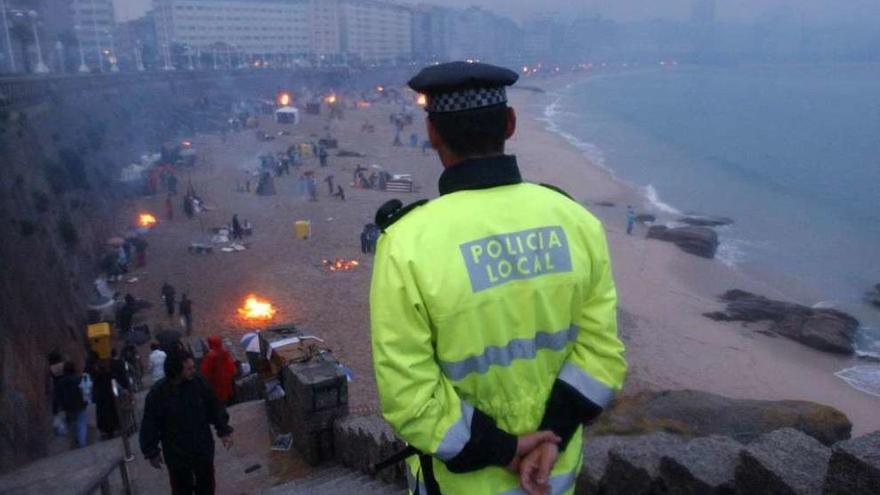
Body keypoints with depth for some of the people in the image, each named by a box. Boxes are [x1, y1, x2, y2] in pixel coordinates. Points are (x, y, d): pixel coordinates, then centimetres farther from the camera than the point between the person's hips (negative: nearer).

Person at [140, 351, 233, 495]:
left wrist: (224, 430, -6)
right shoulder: (158, 393, -18)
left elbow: (215, 407, -2)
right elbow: (150, 425, -9)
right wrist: (152, 452, -5)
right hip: (176, 454, -2)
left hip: (203, 448, 2)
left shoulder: (199, 383, -12)